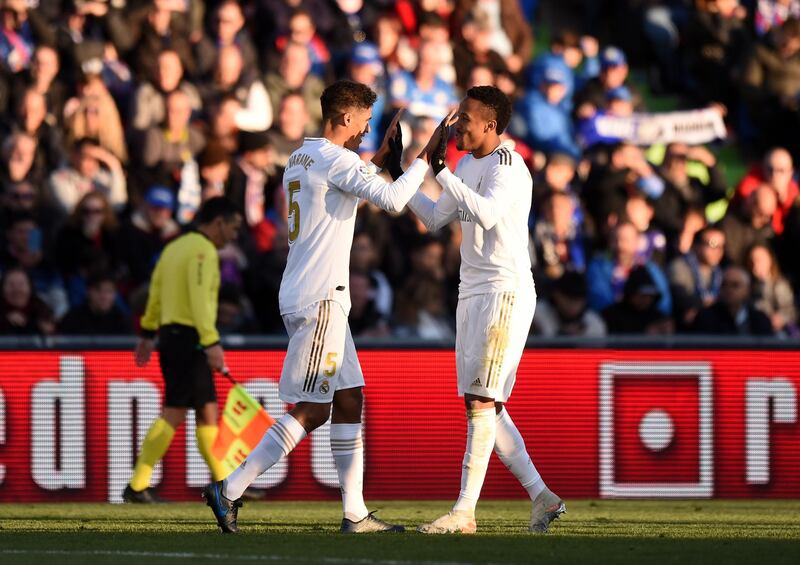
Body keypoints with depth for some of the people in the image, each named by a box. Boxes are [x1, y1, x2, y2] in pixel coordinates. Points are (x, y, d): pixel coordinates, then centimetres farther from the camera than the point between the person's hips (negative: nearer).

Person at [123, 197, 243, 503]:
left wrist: (148, 334, 24)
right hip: (188, 337, -10)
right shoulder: (203, 250, -12)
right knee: (173, 414, -7)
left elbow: (156, 292, 20)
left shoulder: (175, 247, 17)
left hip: (171, 332, 10)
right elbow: (199, 299, -22)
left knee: (207, 411, 11)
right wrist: (211, 343, -26)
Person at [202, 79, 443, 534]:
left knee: (349, 402, 10)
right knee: (310, 411, -8)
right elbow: (393, 200, -21)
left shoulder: (300, 159, 16)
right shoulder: (333, 159, -13)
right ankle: (230, 490, -8)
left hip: (320, 298, 10)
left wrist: (376, 161, 29)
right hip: (319, 300, -10)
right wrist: (424, 158, -8)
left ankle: (355, 513, 9)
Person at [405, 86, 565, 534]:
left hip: (505, 291, -10)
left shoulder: (507, 165, -13)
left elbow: (486, 213, -30)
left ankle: (465, 510, -14)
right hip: (473, 292, 10)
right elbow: (436, 218, 26)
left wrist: (442, 171, -27)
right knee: (483, 405, 8)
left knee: (481, 400, -13)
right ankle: (542, 497, 13)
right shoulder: (468, 165, 15)